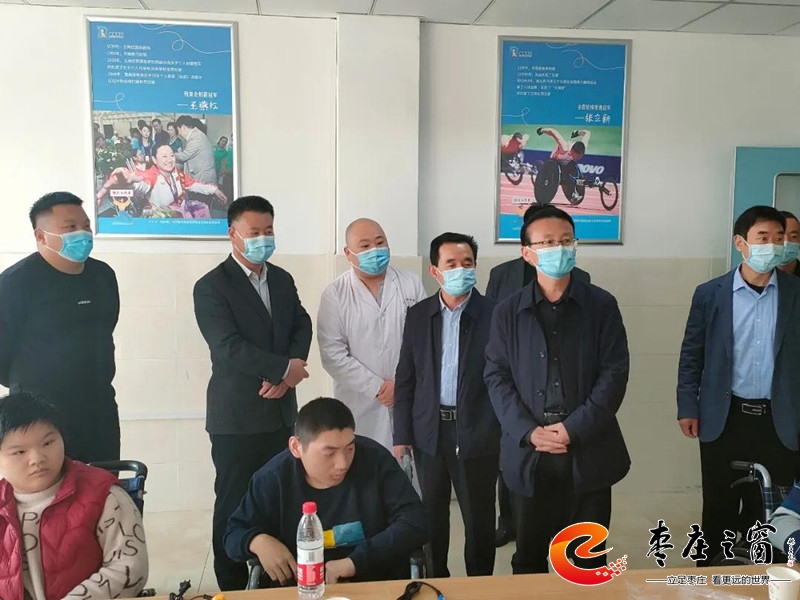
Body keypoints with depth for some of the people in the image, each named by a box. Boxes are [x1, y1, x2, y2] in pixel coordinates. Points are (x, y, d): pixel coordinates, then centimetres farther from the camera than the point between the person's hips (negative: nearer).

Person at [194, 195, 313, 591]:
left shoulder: (283, 279, 11)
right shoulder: (211, 287, -8)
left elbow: (302, 327, 5)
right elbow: (229, 346, -18)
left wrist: (282, 377, -10)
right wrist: (284, 368, -16)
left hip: (281, 411, 5)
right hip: (237, 416, -5)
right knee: (234, 505, 5)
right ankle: (232, 586, 19)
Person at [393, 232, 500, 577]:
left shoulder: (494, 314, -9)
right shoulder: (418, 315, 1)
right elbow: (405, 380, 4)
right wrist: (402, 436, 2)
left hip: (477, 434, -3)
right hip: (429, 432, 3)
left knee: (479, 519, 11)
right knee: (432, 516, 18)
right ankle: (434, 580, 37)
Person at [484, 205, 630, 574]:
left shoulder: (601, 305, 1)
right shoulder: (507, 312, 4)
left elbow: (615, 372, -5)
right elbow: (497, 377, 0)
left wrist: (574, 429, -14)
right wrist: (529, 432, -13)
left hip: (588, 451, 0)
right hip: (528, 453, 1)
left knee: (589, 560, 13)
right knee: (528, 558, 14)